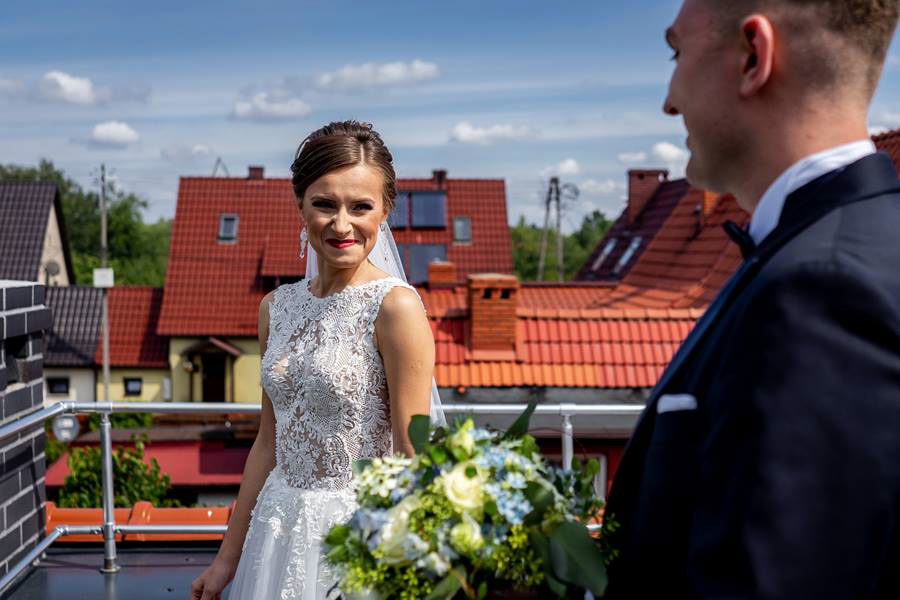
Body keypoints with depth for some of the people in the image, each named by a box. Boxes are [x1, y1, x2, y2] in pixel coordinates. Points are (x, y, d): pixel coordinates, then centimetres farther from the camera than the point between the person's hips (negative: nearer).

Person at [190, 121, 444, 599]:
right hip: (279, 529, 6)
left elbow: (411, 462, -15)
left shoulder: (395, 307, -15)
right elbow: (269, 441, 10)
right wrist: (227, 559, 12)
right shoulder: (277, 307, 3)